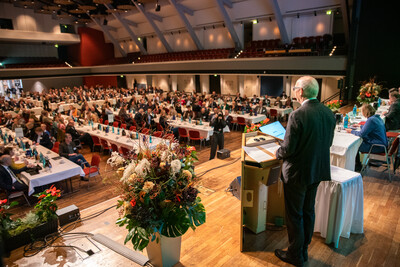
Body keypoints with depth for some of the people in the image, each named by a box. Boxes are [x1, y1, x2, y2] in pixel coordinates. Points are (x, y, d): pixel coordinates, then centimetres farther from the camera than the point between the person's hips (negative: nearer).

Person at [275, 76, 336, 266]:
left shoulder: (297, 115, -24)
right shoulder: (328, 113, -1)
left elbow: (288, 149, -22)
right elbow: (328, 143, 8)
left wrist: (278, 153, -1)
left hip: (297, 172, -7)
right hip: (318, 170, 8)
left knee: (295, 215, 10)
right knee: (308, 211, 21)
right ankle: (303, 251, 37)